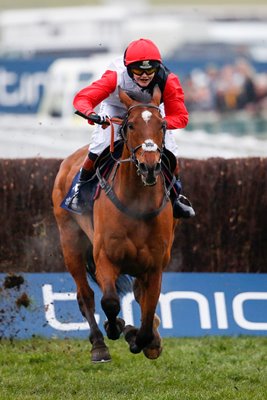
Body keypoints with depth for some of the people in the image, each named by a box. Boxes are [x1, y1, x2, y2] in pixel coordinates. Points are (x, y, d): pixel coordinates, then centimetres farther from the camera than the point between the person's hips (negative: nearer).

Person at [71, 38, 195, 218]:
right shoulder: (116, 77, -40)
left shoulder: (168, 81, -36)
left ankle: (176, 195, 22)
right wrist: (91, 114, -67)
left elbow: (180, 117, -33)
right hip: (116, 109, -2)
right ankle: (81, 187, 14)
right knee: (100, 146, -17)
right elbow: (82, 98, -44)